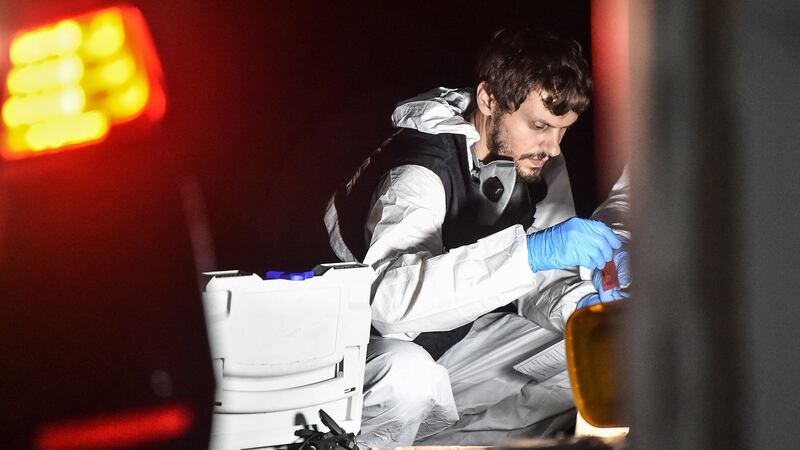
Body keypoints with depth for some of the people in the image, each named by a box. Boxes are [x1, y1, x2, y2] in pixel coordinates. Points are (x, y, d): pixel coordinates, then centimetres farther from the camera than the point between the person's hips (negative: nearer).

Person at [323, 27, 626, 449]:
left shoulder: (538, 162, -3)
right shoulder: (423, 166, -27)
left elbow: (544, 281, 1)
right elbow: (389, 298, -44)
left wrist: (585, 304, -23)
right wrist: (528, 251, -49)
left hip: (455, 341, 8)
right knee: (408, 376, -40)